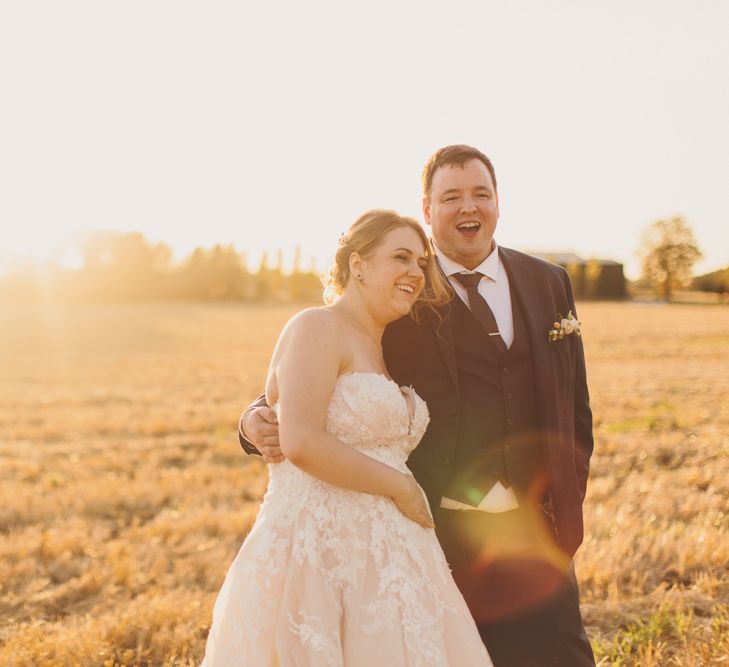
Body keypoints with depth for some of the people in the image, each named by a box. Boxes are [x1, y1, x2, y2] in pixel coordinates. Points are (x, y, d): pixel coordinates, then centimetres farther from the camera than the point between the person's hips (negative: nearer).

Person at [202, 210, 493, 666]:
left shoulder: (382, 349, 19)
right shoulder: (317, 328, -8)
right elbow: (301, 444, -21)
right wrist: (400, 486, -13)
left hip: (384, 555, 8)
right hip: (320, 552, -8)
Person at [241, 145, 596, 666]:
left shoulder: (549, 284, 8)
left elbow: (574, 410, 13)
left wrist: (567, 508, 7)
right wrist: (260, 421, -22)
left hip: (530, 540, 3)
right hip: (432, 539, -3)